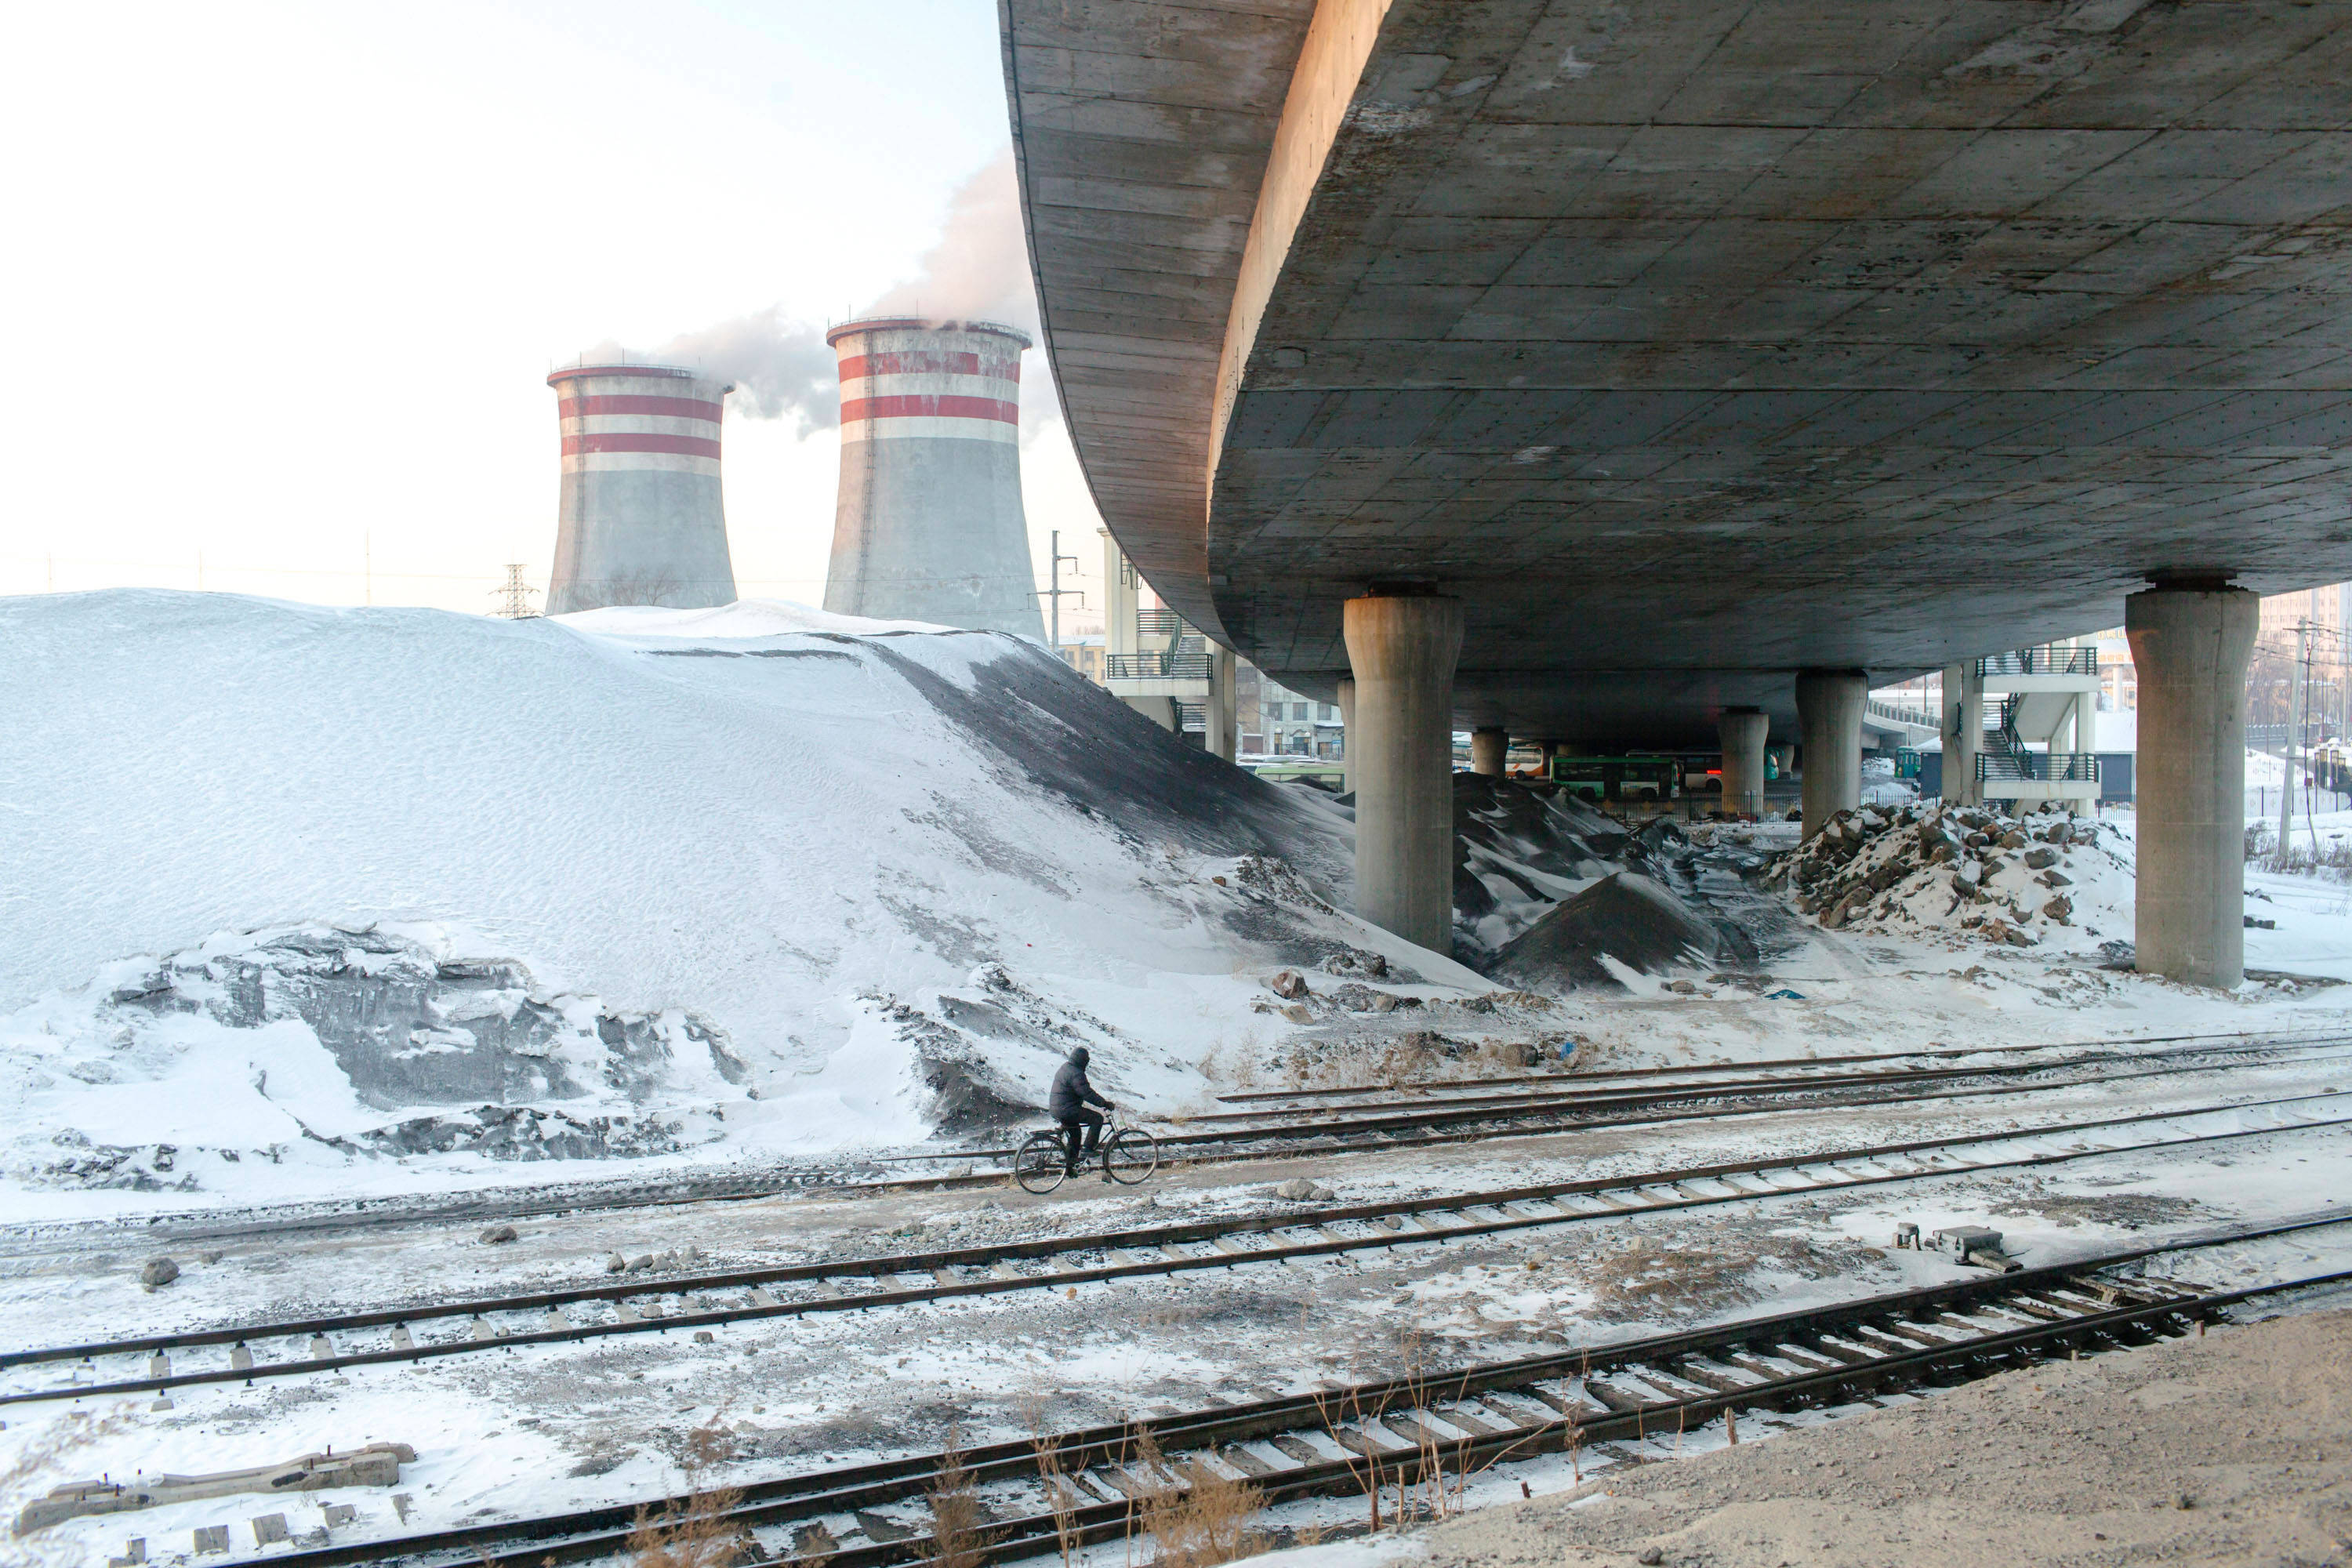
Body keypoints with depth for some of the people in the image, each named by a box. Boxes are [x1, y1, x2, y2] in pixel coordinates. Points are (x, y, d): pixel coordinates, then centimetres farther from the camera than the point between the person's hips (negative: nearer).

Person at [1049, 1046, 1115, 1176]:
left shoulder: (1065, 1067, 15)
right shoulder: (1076, 1074, -19)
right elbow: (1087, 1093, -23)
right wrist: (1105, 1104, -17)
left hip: (1056, 1109, 10)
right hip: (1067, 1110, -10)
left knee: (1075, 1133, 23)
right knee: (1097, 1118, -6)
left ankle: (1068, 1167, 27)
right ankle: (1087, 1150, -6)